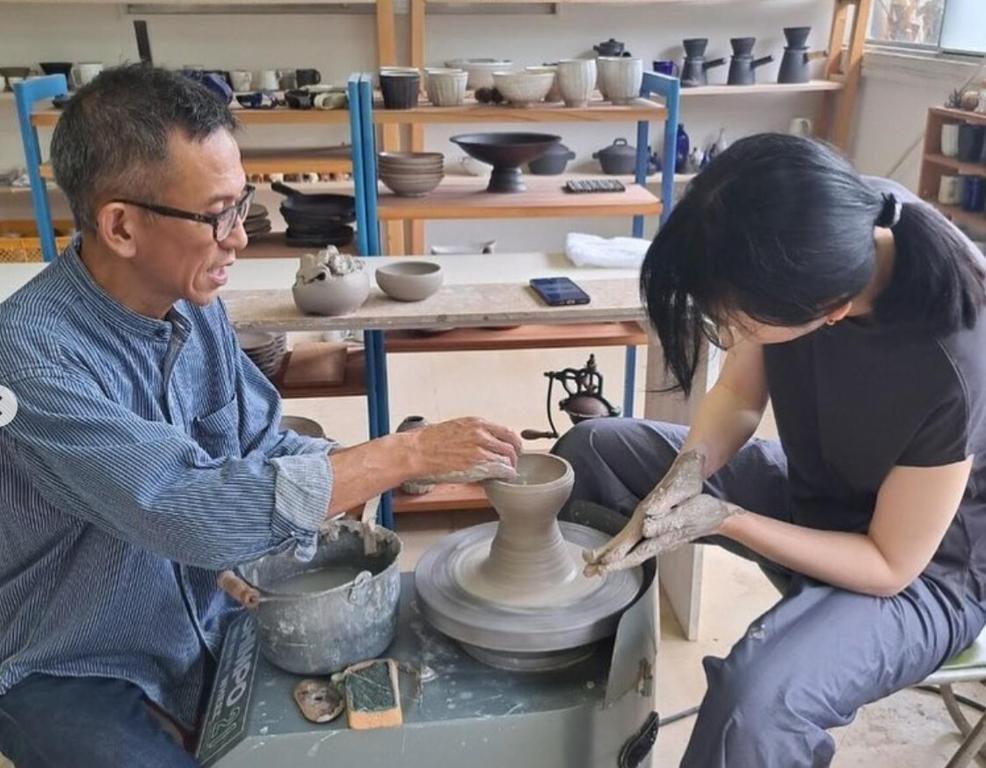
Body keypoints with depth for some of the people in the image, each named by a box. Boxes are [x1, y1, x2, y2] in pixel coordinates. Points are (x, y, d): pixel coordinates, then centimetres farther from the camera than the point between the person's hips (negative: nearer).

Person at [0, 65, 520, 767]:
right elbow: (189, 511, -37)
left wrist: (376, 463, -18)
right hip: (68, 672, -5)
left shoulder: (194, 305, -7)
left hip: (204, 620, 6)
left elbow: (261, 445, 0)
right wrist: (407, 454, -34)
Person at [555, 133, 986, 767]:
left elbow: (890, 565, -22)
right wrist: (689, 470, -23)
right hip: (809, 488, 7)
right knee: (590, 449, 4)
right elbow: (739, 395, -5)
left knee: (755, 700, -36)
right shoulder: (826, 227, -22)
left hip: (924, 570, -6)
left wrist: (723, 519, -25)